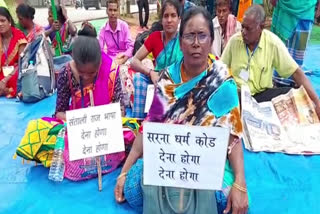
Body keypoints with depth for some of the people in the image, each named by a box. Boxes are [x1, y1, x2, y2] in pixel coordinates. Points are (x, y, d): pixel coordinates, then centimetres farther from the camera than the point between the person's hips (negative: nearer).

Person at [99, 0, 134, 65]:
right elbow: (100, 49, -7)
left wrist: (123, 60, -26)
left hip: (125, 58, -2)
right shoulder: (103, 29, -6)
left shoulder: (124, 25, -10)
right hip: (110, 58, 2)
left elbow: (130, 46, -11)